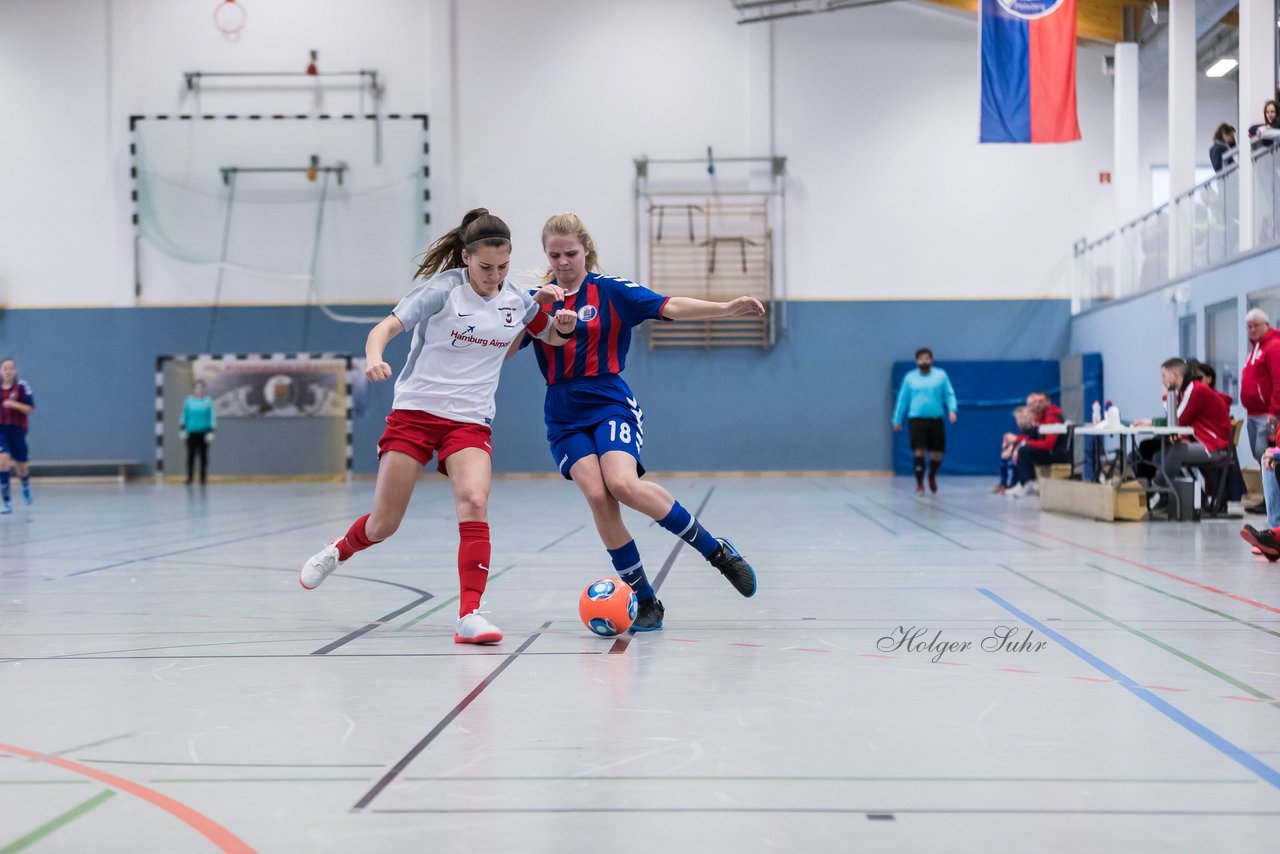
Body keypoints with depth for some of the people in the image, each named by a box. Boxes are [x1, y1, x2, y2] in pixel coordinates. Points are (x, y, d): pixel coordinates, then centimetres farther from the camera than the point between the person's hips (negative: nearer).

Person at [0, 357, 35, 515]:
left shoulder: (22, 387, -7)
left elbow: (30, 409, -9)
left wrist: (14, 404, -22)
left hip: (17, 430, -1)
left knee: (21, 466, 11)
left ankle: (26, 484, 50)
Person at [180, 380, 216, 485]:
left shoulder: (208, 401, 0)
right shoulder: (188, 400, 3)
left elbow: (212, 416, 1)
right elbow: (184, 416, 11)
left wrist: (211, 431, -4)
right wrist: (183, 429, 7)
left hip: (204, 432, 0)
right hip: (191, 432, 0)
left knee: (203, 455, 3)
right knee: (191, 455, -1)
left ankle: (203, 477, 10)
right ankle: (189, 477, 5)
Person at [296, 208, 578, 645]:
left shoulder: (516, 298, 2)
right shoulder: (443, 288, -10)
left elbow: (551, 337, 19)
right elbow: (387, 326, -17)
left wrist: (562, 326, -5)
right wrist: (374, 356, -39)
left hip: (469, 421, 2)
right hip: (415, 411, -2)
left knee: (474, 502, -25)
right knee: (383, 526, 3)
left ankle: (469, 616, -22)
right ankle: (338, 551, 37)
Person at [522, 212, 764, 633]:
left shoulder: (610, 290, 0)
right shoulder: (538, 298, 9)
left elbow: (671, 307, -11)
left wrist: (726, 308, -24)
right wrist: (536, 305, -14)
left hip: (610, 404, -3)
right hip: (564, 418, 3)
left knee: (623, 484, -27)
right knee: (597, 495, -18)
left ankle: (716, 549, -10)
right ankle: (646, 602, -7)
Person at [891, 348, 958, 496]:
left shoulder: (941, 375, 6)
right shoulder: (910, 377, 8)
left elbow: (949, 394, 4)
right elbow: (902, 399, 12)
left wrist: (952, 410, -14)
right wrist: (897, 420, 12)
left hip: (936, 420, 1)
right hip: (916, 420, -1)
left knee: (937, 454, 5)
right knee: (919, 452, -11)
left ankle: (932, 476, 36)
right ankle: (919, 485, 0)